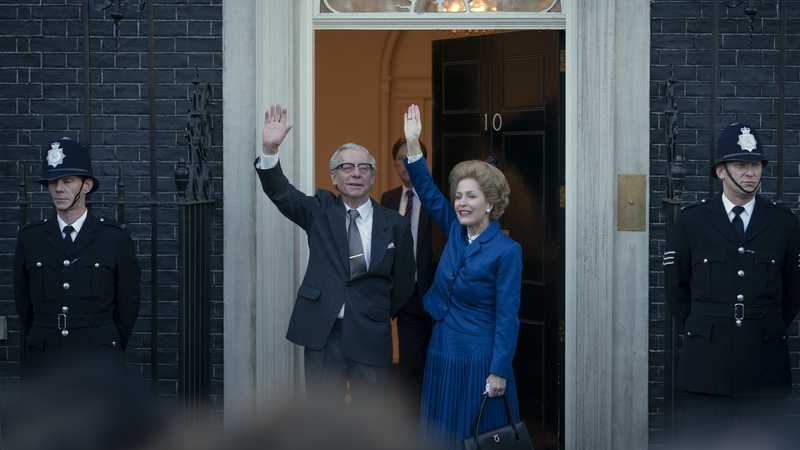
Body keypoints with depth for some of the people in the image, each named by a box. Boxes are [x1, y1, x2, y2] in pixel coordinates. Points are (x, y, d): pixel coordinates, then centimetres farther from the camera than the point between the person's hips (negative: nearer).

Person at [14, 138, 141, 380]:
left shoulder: (116, 237, 2)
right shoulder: (30, 238, 8)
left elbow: (128, 305, 7)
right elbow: (23, 304, 15)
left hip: (98, 362, -2)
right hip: (43, 364, 2)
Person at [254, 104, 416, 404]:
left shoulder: (395, 224, 2)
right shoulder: (320, 211, 4)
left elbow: (403, 282, 9)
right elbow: (280, 192, -10)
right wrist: (270, 150, -25)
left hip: (371, 337, 0)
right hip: (323, 334, 0)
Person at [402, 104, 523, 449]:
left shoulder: (507, 251, -15)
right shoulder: (456, 230, 3)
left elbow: (507, 317, -16)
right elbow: (428, 192, 7)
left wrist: (499, 372, -18)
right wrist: (413, 144, -3)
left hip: (479, 359, -6)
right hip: (442, 352, 7)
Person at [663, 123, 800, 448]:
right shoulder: (690, 220, 6)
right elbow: (676, 287, 12)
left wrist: (771, 331, 11)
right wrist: (698, 332, 10)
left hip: (765, 364, 1)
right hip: (706, 365, 0)